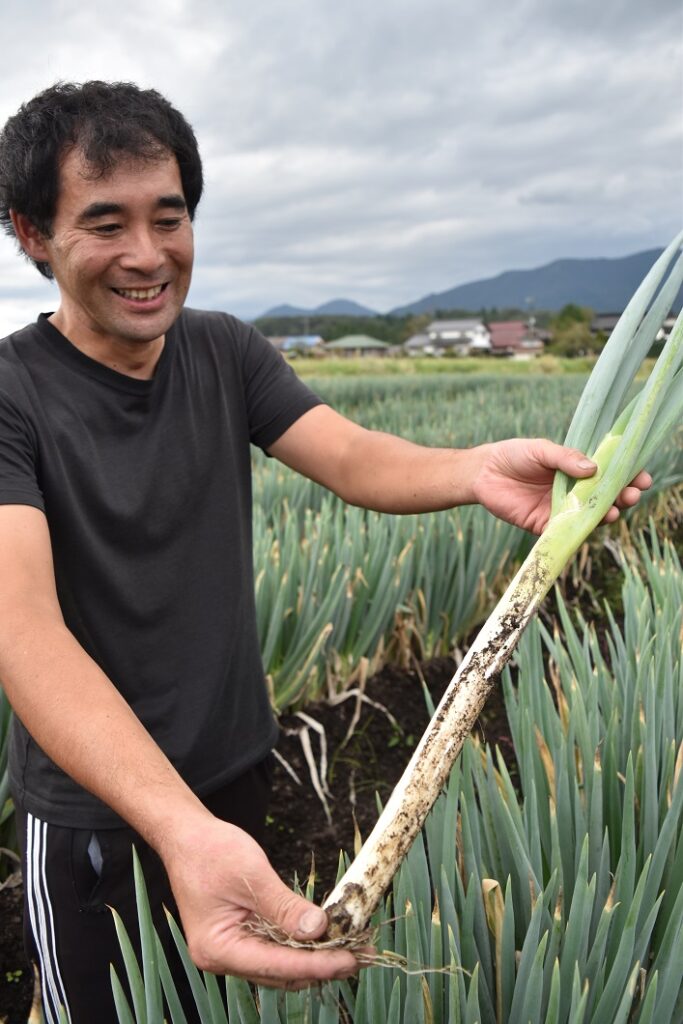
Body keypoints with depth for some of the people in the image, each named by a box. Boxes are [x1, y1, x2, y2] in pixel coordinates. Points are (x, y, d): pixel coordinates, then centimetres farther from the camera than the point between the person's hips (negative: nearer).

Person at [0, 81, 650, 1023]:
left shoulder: (225, 354, -5)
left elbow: (350, 456, -17)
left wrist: (476, 470, -40)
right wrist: (182, 829, -50)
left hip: (237, 767, 4)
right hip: (95, 813, -4)